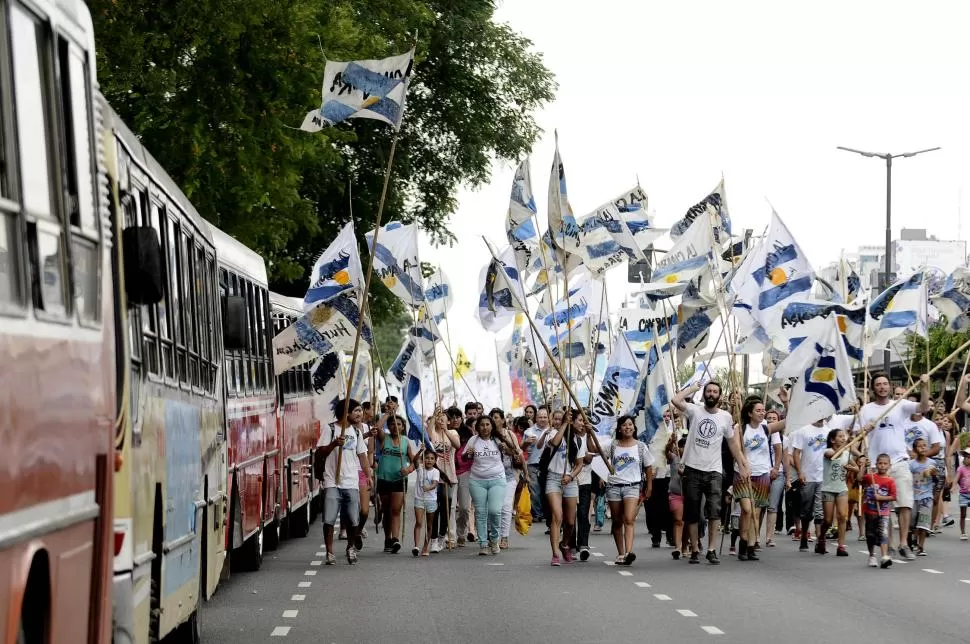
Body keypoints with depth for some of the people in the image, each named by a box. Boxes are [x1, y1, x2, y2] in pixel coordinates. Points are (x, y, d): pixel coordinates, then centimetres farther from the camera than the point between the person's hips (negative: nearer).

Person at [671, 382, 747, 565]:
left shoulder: (726, 417, 6)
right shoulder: (695, 411, 0)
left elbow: (732, 443, 14)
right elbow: (676, 400, -17)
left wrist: (742, 465, 10)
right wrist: (693, 388, -2)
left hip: (713, 471, 0)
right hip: (692, 469, 0)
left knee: (715, 510, -14)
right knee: (692, 512, 5)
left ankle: (711, 550, -10)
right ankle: (695, 550, 15)